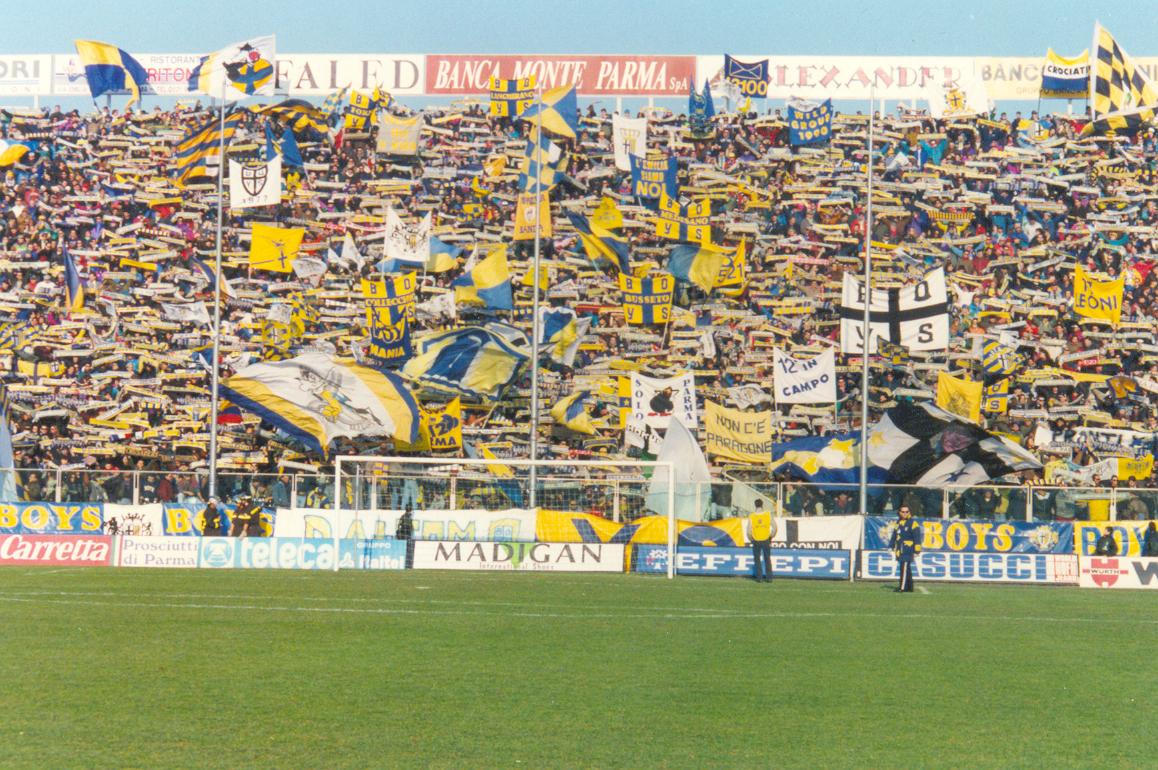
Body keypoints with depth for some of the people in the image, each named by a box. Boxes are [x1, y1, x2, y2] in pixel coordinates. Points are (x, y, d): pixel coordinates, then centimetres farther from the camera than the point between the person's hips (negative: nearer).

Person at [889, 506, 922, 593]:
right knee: (907, 569, 12)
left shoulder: (913, 523, -7)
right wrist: (891, 546, 21)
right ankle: (909, 587, 17)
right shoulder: (898, 523, 17)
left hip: (907, 551, -8)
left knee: (904, 568, -13)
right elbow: (894, 536, 25)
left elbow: (917, 538, -9)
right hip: (900, 550, 8)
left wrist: (916, 551, -12)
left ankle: (903, 588, -15)